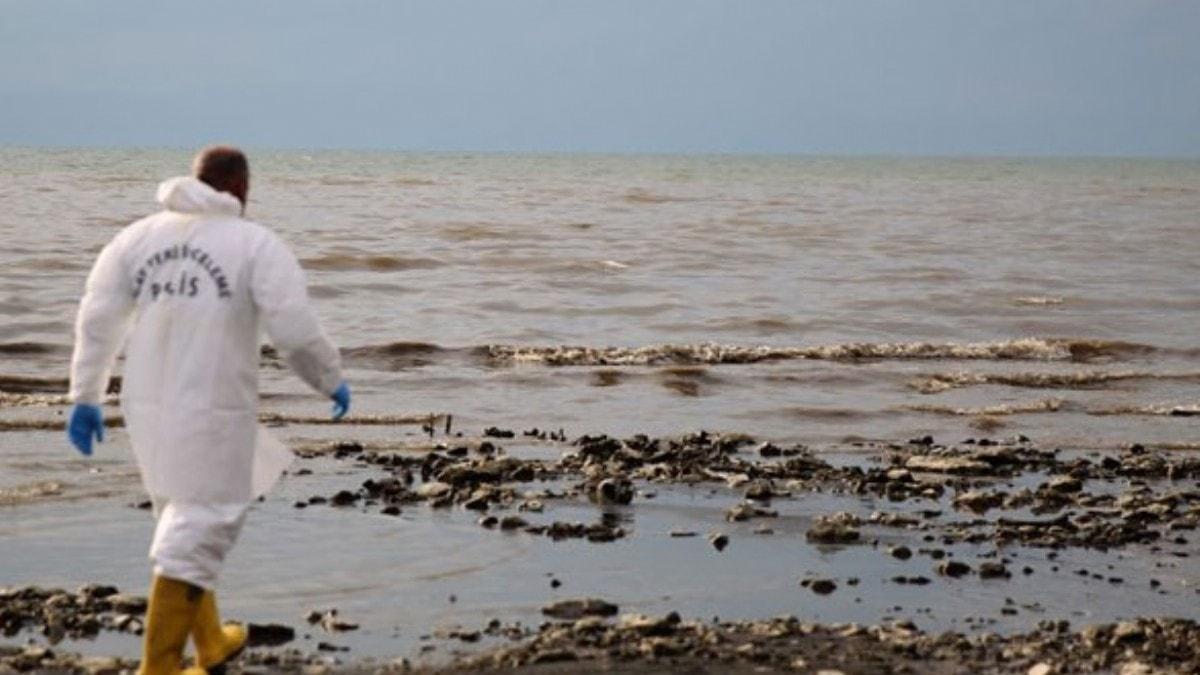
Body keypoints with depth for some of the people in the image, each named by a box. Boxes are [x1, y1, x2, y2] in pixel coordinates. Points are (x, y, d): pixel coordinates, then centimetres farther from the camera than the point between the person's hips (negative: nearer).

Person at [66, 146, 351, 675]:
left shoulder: (138, 236, 5)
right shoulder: (258, 246, -8)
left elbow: (97, 320, 1)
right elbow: (297, 334, -13)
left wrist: (85, 398, 7)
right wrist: (332, 382, 4)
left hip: (149, 410, 6)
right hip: (214, 416, -6)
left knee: (188, 525, 22)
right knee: (195, 539, 0)